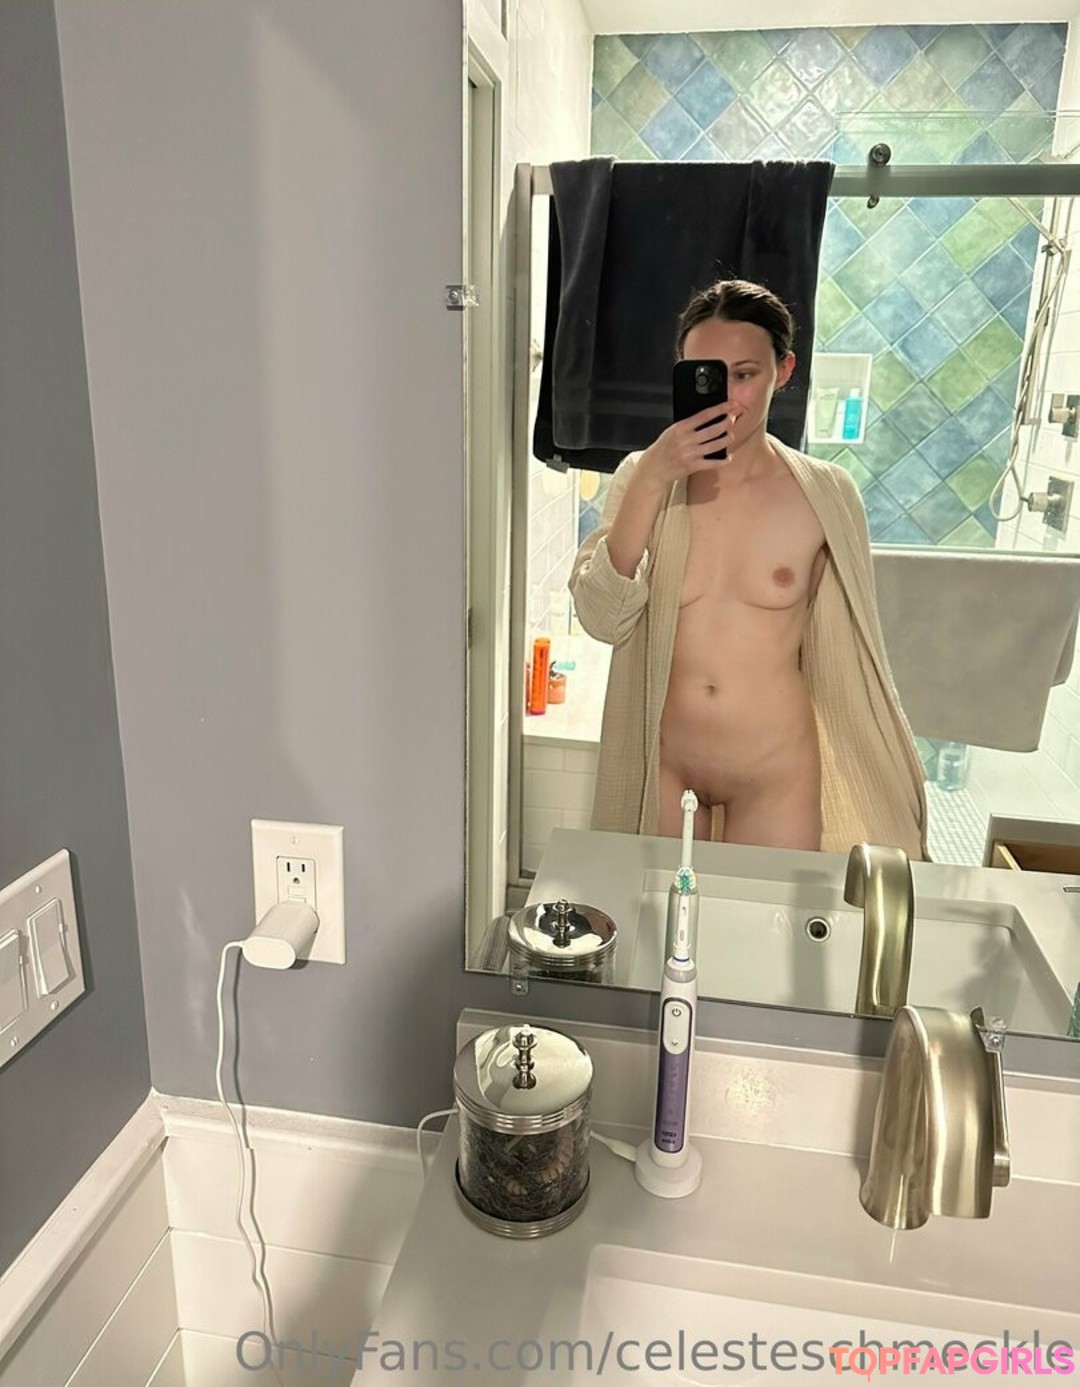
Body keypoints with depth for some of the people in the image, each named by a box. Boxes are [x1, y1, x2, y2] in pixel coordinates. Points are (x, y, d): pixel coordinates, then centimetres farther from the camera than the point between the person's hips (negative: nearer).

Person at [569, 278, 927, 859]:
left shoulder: (826, 494, -7)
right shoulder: (642, 478, -5)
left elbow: (842, 657, 1)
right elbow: (601, 619, -17)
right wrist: (651, 481, -24)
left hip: (777, 777, -1)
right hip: (661, 771, 1)